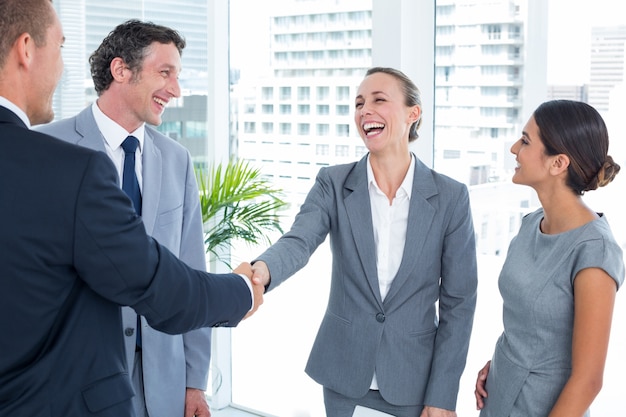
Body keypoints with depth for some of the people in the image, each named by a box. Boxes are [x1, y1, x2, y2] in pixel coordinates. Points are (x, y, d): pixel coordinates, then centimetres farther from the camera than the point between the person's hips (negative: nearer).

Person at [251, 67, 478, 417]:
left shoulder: (450, 197, -7)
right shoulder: (333, 184, -4)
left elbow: (458, 301, -5)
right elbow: (299, 241, -20)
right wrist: (262, 269, -43)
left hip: (413, 383, -1)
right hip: (343, 377, 1)